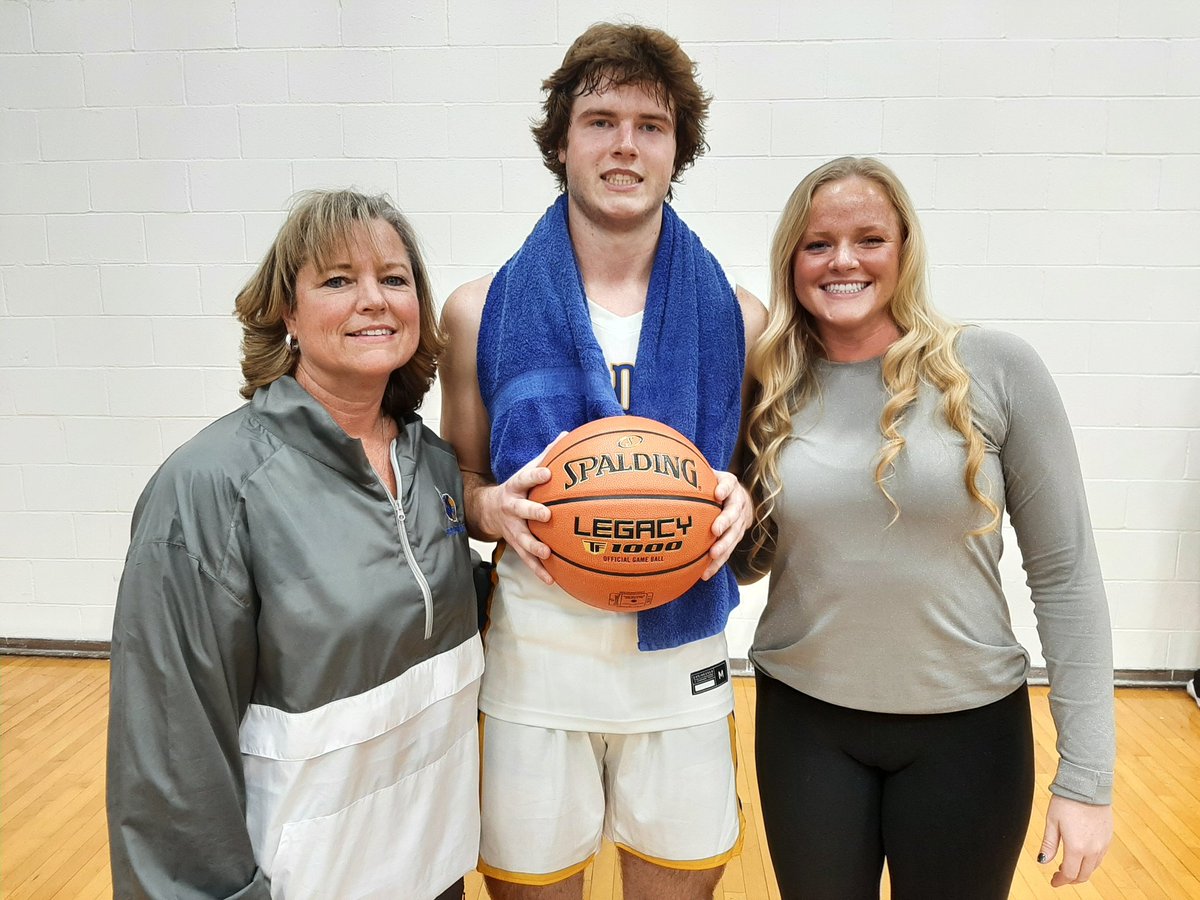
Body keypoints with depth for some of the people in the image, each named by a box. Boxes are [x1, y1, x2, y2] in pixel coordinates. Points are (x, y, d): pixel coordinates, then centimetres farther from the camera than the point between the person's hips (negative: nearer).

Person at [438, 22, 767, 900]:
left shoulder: (735, 316, -2)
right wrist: (495, 507, -16)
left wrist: (741, 501, -13)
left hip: (682, 660, 1)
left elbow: (757, 478, 9)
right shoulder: (482, 311, -4)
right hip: (532, 659, 0)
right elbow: (459, 482, 6)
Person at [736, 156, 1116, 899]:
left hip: (969, 723, -1)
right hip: (805, 720, 2)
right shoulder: (769, 388, -4)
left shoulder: (997, 369, -11)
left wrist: (1087, 773, -8)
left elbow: (1064, 571, -7)